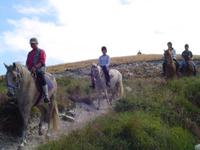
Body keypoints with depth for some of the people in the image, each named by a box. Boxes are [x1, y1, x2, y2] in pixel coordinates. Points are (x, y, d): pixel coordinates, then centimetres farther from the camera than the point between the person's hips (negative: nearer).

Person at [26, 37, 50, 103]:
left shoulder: (41, 51, 4)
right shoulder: (30, 53, 22)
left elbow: (42, 62, -9)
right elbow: (27, 62, 22)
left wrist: (35, 67, -22)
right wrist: (28, 68, -1)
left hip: (40, 69, -6)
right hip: (31, 70, 6)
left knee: (40, 75, -35)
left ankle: (46, 97, -38)